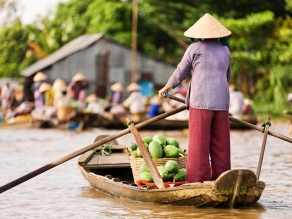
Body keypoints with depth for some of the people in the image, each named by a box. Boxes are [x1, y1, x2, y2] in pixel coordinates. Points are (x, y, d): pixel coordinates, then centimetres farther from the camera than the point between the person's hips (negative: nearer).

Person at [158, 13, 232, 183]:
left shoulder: (195, 48, 0)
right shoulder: (225, 50, 15)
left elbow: (180, 73, 5)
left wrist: (166, 88, 20)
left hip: (200, 101, -4)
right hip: (222, 102, 5)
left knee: (199, 143, -2)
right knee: (220, 143, 8)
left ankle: (199, 179, -5)